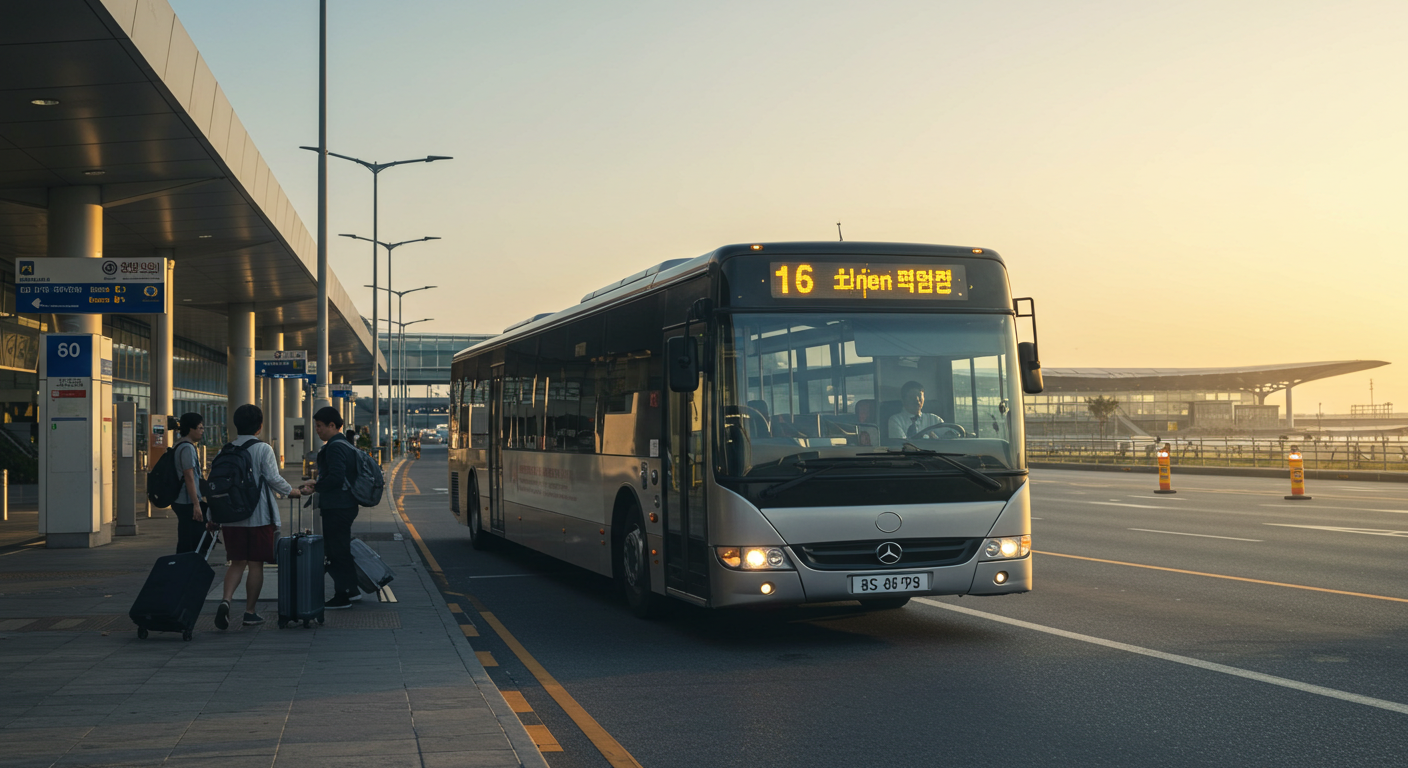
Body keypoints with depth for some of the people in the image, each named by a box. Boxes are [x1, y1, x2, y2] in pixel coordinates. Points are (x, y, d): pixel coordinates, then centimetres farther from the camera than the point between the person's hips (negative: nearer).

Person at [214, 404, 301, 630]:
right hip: (259, 516, -4)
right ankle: (250, 612, 8)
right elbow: (273, 478, -11)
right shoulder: (263, 449, -8)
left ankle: (226, 600, -14)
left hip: (232, 516, 4)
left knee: (237, 562, 9)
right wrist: (290, 491, 9)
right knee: (256, 564, 5)